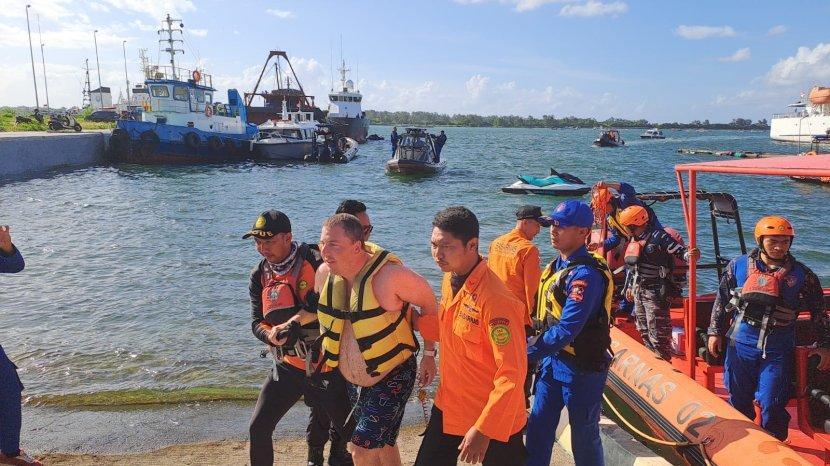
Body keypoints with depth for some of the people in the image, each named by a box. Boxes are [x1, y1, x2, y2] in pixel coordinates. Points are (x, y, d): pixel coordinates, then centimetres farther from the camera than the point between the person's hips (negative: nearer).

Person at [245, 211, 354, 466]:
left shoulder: (315, 263, -15)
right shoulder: (260, 276, 3)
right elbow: (257, 322, 1)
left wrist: (296, 320, -27)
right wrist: (273, 336, -20)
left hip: (327, 365, -4)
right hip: (287, 366, 5)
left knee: (349, 434, 9)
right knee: (258, 429, 3)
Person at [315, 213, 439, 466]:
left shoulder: (389, 275, -28)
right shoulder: (324, 273, -9)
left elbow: (430, 305, -14)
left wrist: (429, 354, -6)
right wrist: (326, 358, 15)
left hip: (393, 375, -6)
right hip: (351, 377, 6)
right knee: (381, 444, 22)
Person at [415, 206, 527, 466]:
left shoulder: (495, 300, -28)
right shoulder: (449, 280, -2)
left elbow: (512, 374, -26)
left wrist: (483, 429, -25)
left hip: (492, 418, -7)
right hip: (448, 408, 7)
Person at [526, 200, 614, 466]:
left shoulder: (585, 274, -23)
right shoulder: (557, 265, 5)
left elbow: (566, 330, -29)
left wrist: (525, 353, -26)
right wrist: (533, 346, 6)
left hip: (582, 367, -8)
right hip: (552, 360, 8)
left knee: (584, 437, 11)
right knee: (538, 429, 14)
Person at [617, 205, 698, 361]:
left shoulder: (658, 236, -15)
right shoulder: (635, 239, 12)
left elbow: (680, 251, -21)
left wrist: (690, 255, -43)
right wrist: (629, 286, 26)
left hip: (655, 292, -9)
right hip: (638, 292, 9)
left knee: (657, 331, -7)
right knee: (643, 330, 20)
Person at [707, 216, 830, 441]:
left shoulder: (802, 275, -2)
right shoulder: (738, 266, 0)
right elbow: (721, 301, 8)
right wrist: (715, 332, 9)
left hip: (778, 351, -2)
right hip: (740, 345, 2)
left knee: (771, 405, -2)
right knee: (738, 401, 14)